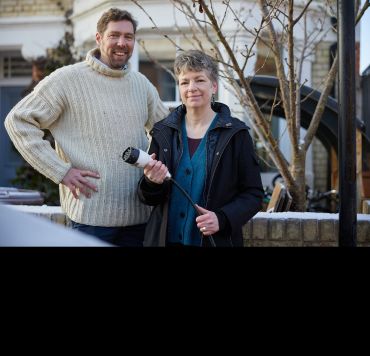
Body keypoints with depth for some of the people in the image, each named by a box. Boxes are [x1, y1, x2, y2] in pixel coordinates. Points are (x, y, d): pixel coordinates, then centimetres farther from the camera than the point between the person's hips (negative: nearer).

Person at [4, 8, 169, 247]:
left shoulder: (142, 84, 12)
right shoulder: (68, 79, -5)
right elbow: (18, 121, -6)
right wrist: (60, 171, -11)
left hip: (139, 215, 5)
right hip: (91, 216, -5)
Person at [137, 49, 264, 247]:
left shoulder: (235, 133, -5)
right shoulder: (163, 132, 3)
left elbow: (253, 194, -4)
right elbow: (149, 199, 7)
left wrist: (222, 218, -19)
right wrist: (152, 184, -15)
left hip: (216, 239, -2)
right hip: (166, 238, 2)